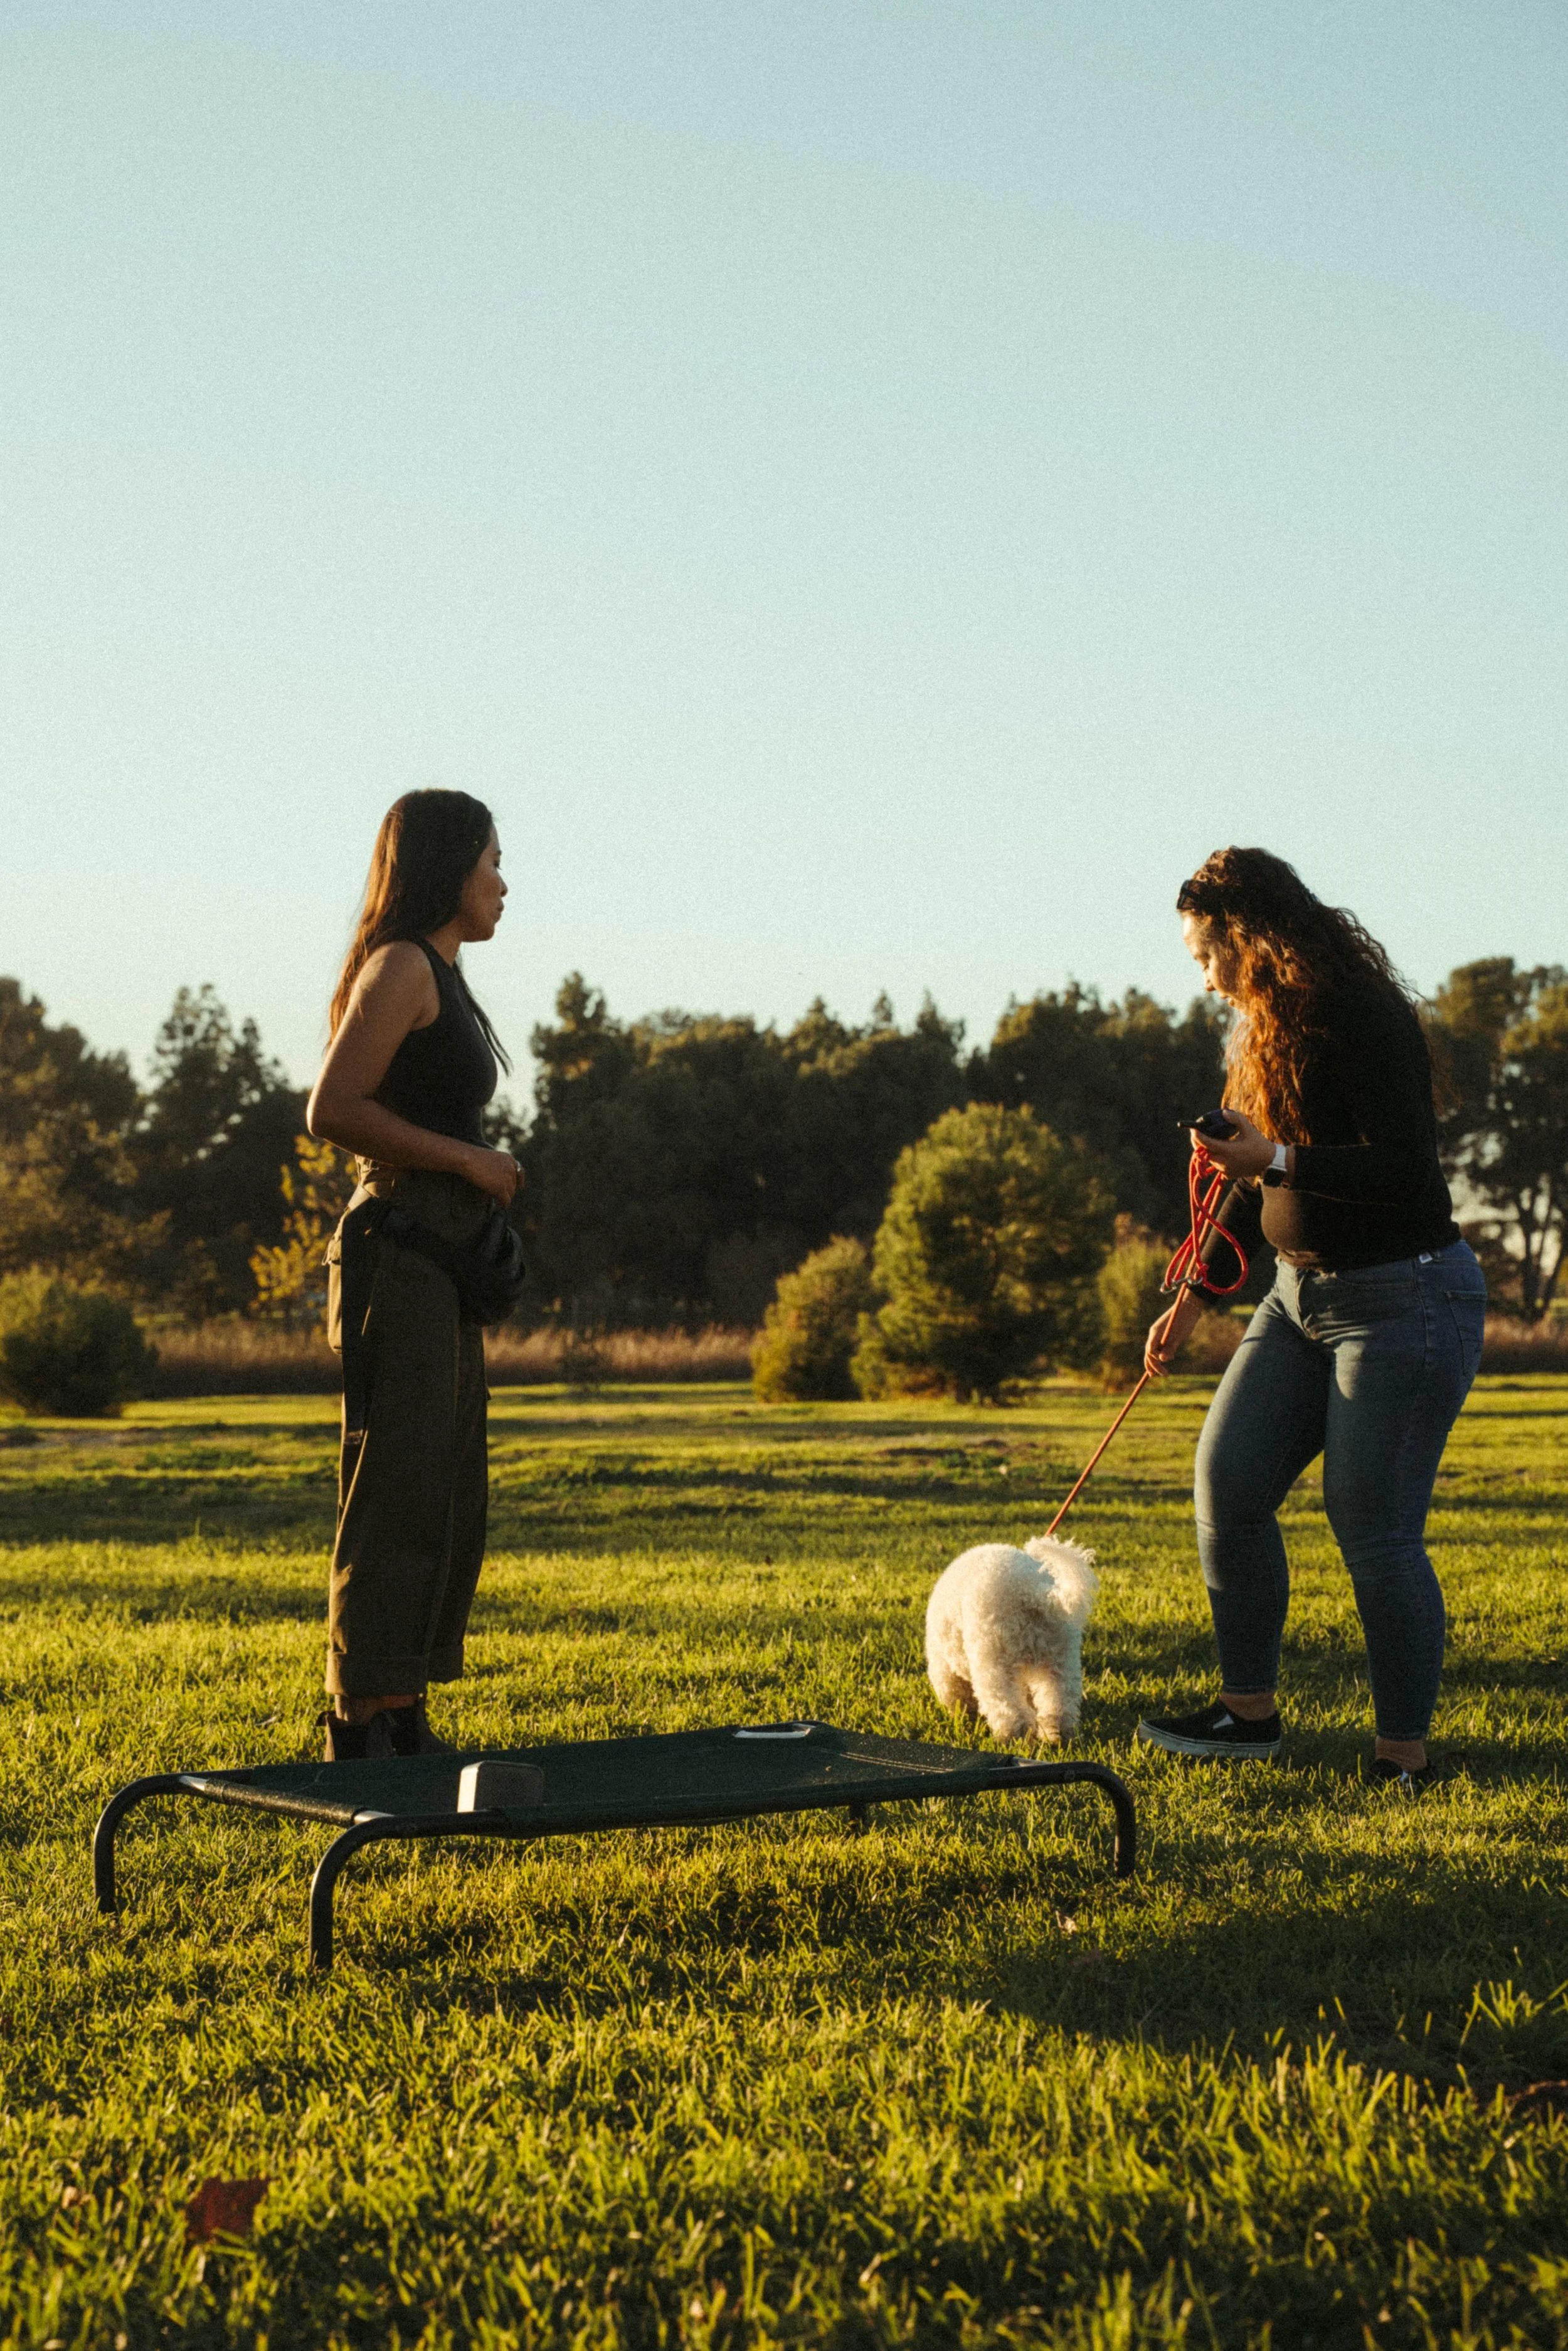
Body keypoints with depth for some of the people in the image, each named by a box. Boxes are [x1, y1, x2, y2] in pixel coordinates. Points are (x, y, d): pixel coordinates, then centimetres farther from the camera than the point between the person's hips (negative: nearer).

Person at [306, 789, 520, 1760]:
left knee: (452, 1505, 11)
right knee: (399, 1498, -10)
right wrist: (470, 1160, -14)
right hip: (400, 1255, -10)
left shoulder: (441, 977, 20)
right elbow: (333, 1108, -17)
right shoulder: (401, 966, -9)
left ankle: (405, 1724, 17)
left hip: (443, 1266, 10)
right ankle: (360, 1734, -7)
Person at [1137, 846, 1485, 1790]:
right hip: (1304, 1294, 9)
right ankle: (1250, 1710, 16)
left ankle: (1407, 1755, 2)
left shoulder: (1366, 1022, -17)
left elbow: (1406, 1169, -24)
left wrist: (1276, 1159, -29)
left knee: (1375, 1529, -8)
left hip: (1404, 1298, -9)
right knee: (1229, 1481, 4)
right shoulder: (1274, 1026, 12)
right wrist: (1193, 1298, 22)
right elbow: (1262, 1182, 21)